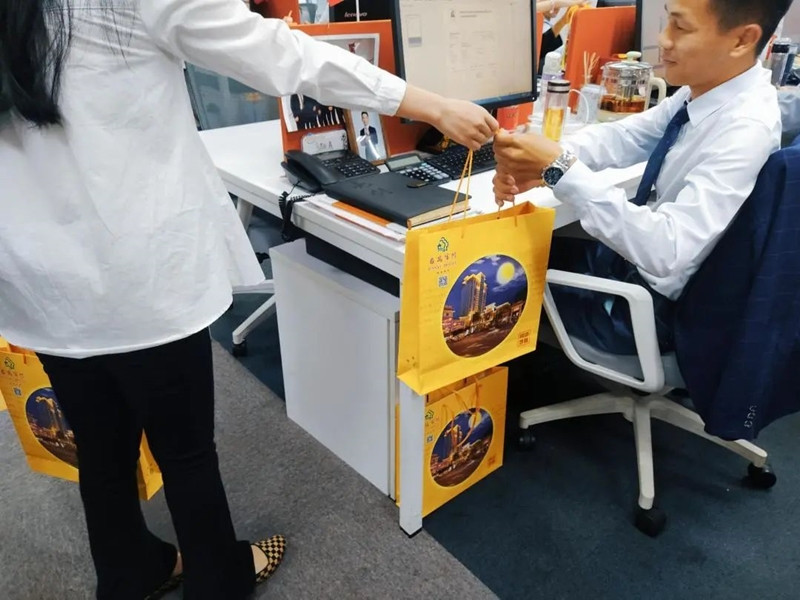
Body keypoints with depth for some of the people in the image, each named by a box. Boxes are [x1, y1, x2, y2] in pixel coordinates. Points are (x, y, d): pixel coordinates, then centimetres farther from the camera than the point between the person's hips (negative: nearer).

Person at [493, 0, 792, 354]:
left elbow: (667, 253, -36)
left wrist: (560, 169, -38)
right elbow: (624, 136, -1)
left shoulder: (746, 131, -29)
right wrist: (543, 163, -20)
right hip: (637, 253, 7)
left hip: (659, 304, -7)